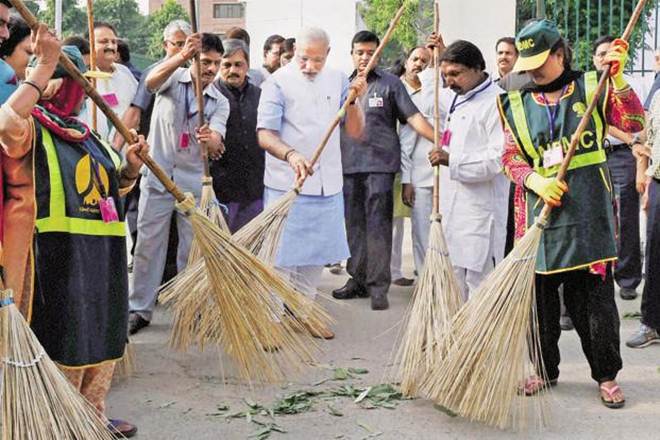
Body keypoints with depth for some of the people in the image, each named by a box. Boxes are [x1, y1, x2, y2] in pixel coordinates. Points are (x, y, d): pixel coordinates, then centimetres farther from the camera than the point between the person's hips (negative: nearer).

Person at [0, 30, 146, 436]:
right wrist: (43, 67, -27)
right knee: (63, 344, -2)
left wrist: (130, 167, 6)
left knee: (101, 340, 17)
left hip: (102, 257, 9)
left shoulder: (87, 135, 19)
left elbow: (113, 186, 28)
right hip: (58, 257, -9)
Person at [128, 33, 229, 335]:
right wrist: (183, 55, -41)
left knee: (193, 250, 7)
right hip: (157, 176, -2)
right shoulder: (174, 78, -1)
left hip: (194, 182, 2)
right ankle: (139, 309, 11)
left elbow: (216, 144, -11)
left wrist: (211, 140, -37)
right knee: (147, 245, 1)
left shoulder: (220, 102, 4)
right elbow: (151, 81, -26)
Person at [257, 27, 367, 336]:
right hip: (287, 184, -5)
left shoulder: (338, 81, 6)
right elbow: (264, 134, -16)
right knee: (281, 255, -3)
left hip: (328, 185, 5)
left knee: (317, 253, 14)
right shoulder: (278, 82, -9)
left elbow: (355, 131, 5)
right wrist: (291, 155, -34)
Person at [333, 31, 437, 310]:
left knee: (378, 226, -6)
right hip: (348, 165, 4)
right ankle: (357, 279, 20)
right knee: (353, 225, 10)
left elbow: (413, 117, -6)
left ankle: (378, 286, -1)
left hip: (380, 164, -4)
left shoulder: (390, 84, 1)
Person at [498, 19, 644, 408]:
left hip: (589, 212, -2)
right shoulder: (516, 105, 9)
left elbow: (633, 123, -6)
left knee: (595, 295, 0)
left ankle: (607, 375, 16)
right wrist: (537, 181, -12)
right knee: (540, 295, 8)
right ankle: (546, 370, 26)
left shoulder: (592, 88, 5)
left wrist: (617, 79, -18)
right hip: (540, 213, 2)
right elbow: (511, 157, 7)